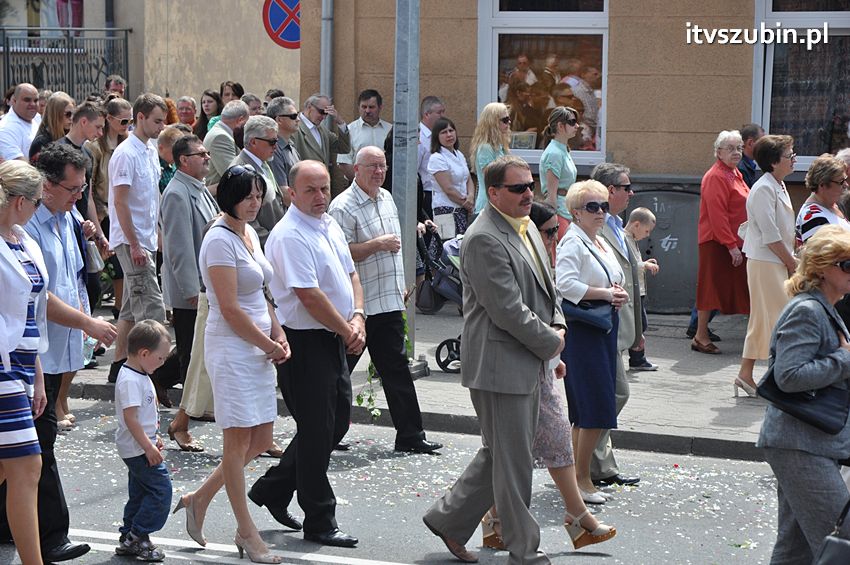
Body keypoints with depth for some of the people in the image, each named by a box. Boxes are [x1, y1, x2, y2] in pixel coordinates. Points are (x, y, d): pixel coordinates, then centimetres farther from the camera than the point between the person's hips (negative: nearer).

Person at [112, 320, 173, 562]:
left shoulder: (140, 376, 12)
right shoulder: (130, 381, -22)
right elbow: (130, 417, -26)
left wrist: (153, 437, 26)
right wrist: (148, 446, -24)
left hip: (142, 446, 11)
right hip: (138, 449, -11)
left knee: (140, 492, 16)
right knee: (160, 489, -9)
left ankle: (128, 538, 22)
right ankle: (138, 536, -4)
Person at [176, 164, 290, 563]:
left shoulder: (250, 234, 13)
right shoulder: (220, 240, -15)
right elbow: (230, 309, -18)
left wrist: (278, 336, 7)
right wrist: (270, 346, -10)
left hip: (259, 348, 9)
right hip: (231, 349, -9)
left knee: (261, 440, 11)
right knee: (239, 440, -1)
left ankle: (199, 499, 26)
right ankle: (246, 532, 8)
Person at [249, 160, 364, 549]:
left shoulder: (330, 226, 12)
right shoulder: (290, 236, -18)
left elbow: (351, 274, 18)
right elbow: (309, 296, -22)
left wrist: (357, 317, 0)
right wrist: (347, 331, -12)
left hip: (334, 340, 10)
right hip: (304, 342, -9)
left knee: (337, 421, 15)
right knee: (316, 430, -2)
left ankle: (272, 490, 28)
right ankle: (319, 523, 9)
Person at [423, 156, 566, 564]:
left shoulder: (527, 230, 13)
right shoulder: (484, 239, -19)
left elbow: (544, 290, 22)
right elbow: (507, 310, -22)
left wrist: (556, 328, 5)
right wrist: (551, 342, -12)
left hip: (528, 364, 10)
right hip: (500, 366, -10)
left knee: (500, 453, 18)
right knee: (512, 461, 0)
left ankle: (449, 518, 31)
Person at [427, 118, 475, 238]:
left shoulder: (459, 155, 14)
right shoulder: (437, 159, -10)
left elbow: (469, 180, 15)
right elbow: (448, 189, -14)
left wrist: (471, 197, -6)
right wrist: (467, 204, -5)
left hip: (463, 210, 7)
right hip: (446, 210, -7)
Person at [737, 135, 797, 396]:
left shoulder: (778, 186, 15)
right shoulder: (763, 189, -16)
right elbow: (770, 235, -19)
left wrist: (792, 260, 11)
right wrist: (792, 263, -12)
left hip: (777, 261, 10)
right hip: (765, 263, -10)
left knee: (761, 320, 12)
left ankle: (745, 375, 18)